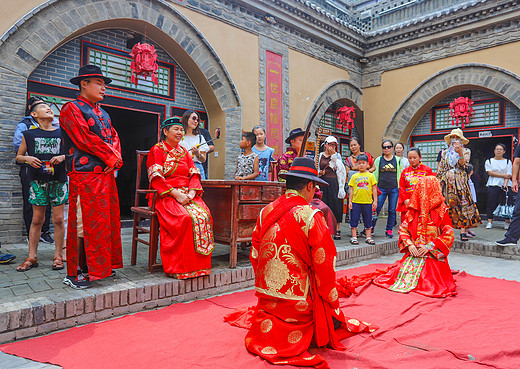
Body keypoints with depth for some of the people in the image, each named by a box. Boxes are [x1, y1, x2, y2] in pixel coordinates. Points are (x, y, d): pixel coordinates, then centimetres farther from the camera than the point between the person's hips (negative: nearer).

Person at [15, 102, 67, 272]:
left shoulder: (62, 133, 5)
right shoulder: (29, 134, 7)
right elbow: (18, 156, 15)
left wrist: (63, 157, -9)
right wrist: (27, 158, -6)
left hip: (58, 180, 0)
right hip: (37, 181, 1)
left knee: (58, 219, 0)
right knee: (37, 220, 4)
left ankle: (58, 256, 10)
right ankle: (32, 257, 14)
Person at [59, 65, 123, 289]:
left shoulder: (103, 113, 21)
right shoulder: (71, 109, -3)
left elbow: (114, 137, 18)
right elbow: (85, 140, -13)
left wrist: (116, 157, -2)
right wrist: (111, 158, -8)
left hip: (106, 175, 8)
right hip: (85, 176, -8)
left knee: (105, 221, 10)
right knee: (83, 224, -6)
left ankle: (99, 266, 22)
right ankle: (73, 274, 4)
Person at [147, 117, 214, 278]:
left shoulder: (184, 151, 22)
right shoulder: (157, 150, 4)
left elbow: (194, 174, 13)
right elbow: (156, 178, -8)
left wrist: (191, 192, -8)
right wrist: (175, 193, -19)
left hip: (187, 195, 5)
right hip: (166, 197, -5)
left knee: (204, 215, -25)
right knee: (184, 218, -34)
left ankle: (199, 264, -17)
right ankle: (178, 266, -22)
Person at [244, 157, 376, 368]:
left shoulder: (266, 212, 0)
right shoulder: (311, 216, -16)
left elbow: (254, 256, 8)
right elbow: (324, 263, -12)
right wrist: (333, 302, 3)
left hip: (266, 294, 6)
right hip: (298, 300, -6)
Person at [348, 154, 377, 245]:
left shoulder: (370, 175, 5)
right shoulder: (354, 176, 6)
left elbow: (374, 189, 5)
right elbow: (351, 189, 6)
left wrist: (375, 201, 1)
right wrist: (350, 201, 2)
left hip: (368, 202, 0)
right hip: (356, 202, 0)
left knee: (368, 221, 8)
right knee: (354, 220, 3)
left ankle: (368, 237, 18)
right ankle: (354, 237, 11)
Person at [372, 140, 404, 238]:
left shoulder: (398, 160, 8)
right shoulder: (378, 160, 7)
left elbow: (400, 174, 12)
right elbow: (375, 174, 8)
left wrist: (400, 187, 6)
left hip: (394, 189, 1)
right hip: (381, 188, -1)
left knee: (392, 210, 5)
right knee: (376, 209, -5)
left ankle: (389, 230, 17)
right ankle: (370, 228, 7)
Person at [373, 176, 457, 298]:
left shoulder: (441, 211, -4)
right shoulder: (413, 210, 5)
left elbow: (448, 234, -7)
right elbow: (403, 229, 9)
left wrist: (430, 246, -15)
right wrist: (409, 244, -8)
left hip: (433, 255, -2)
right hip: (413, 252, 3)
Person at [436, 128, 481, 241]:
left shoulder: (466, 151, 10)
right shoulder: (445, 152, 16)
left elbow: (463, 165, -6)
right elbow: (440, 169, 17)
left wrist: (460, 153, -20)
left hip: (460, 181, -2)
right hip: (447, 181, 2)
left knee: (463, 204, -8)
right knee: (447, 205, -4)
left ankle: (463, 232, -8)